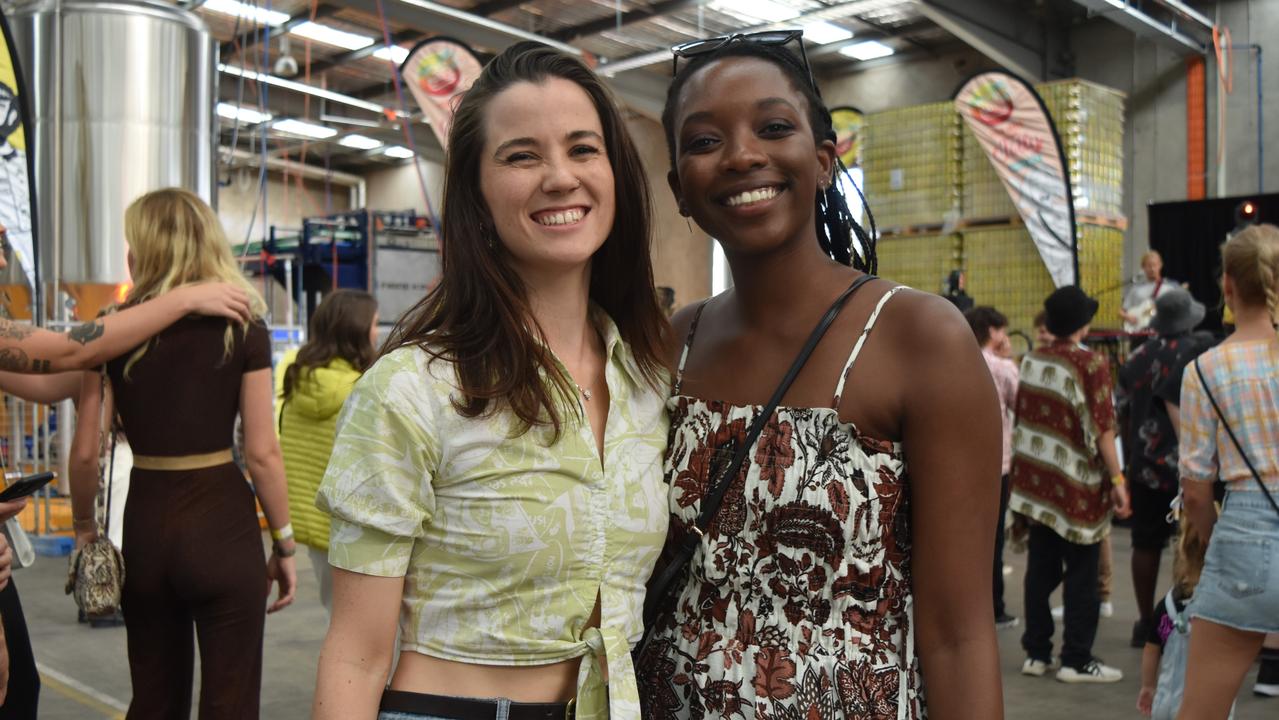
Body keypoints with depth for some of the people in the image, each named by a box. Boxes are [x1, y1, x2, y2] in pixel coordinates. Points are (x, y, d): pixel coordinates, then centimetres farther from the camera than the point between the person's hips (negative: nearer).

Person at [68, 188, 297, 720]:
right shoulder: (242, 329, -5)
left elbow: (85, 450, -2)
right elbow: (262, 453, -8)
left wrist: (84, 529, 13)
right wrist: (284, 543, 1)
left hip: (146, 524, 3)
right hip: (223, 523, -3)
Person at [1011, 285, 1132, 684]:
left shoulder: (1030, 361, 5)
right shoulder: (1091, 363, -13)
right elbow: (1102, 427, -15)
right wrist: (1116, 479, -11)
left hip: (1036, 481, 6)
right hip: (1076, 485, -6)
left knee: (1040, 568, 12)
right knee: (1081, 573, 4)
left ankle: (1036, 653, 18)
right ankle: (1076, 660, 10)